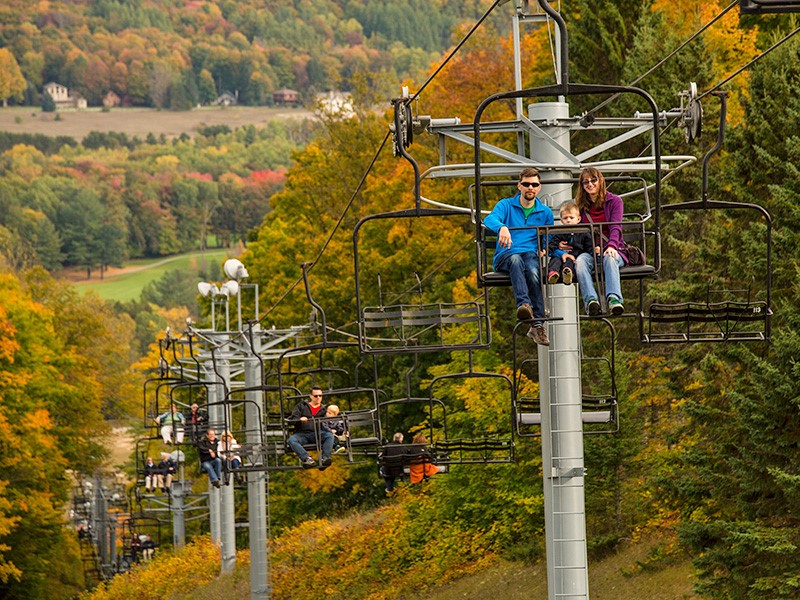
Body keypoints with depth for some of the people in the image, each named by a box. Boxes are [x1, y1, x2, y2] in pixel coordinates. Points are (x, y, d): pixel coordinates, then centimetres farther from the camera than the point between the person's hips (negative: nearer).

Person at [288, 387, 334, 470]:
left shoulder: (324, 409, 24)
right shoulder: (301, 406, 20)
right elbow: (292, 419, 9)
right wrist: (300, 419, -14)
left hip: (317, 434, 1)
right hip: (302, 434, -1)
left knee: (330, 435, -32)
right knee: (292, 440, -35)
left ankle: (324, 459, -47)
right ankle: (307, 458, -51)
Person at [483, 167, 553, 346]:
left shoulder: (545, 212, 21)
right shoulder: (506, 205, 11)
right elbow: (490, 219, -11)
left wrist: (544, 250, 2)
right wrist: (501, 227, -35)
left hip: (532, 255, 1)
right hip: (505, 256, -1)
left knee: (533, 270, -37)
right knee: (516, 260, -40)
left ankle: (538, 325, -45)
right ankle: (524, 304, -62)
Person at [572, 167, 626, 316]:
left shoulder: (614, 201, 9)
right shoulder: (580, 206, 18)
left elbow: (616, 227, -5)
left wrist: (612, 245, -25)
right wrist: (562, 244, -3)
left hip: (611, 250, -2)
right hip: (589, 252, 2)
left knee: (609, 259, -39)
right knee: (580, 261, -35)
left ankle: (614, 299, -61)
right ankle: (591, 300, -56)